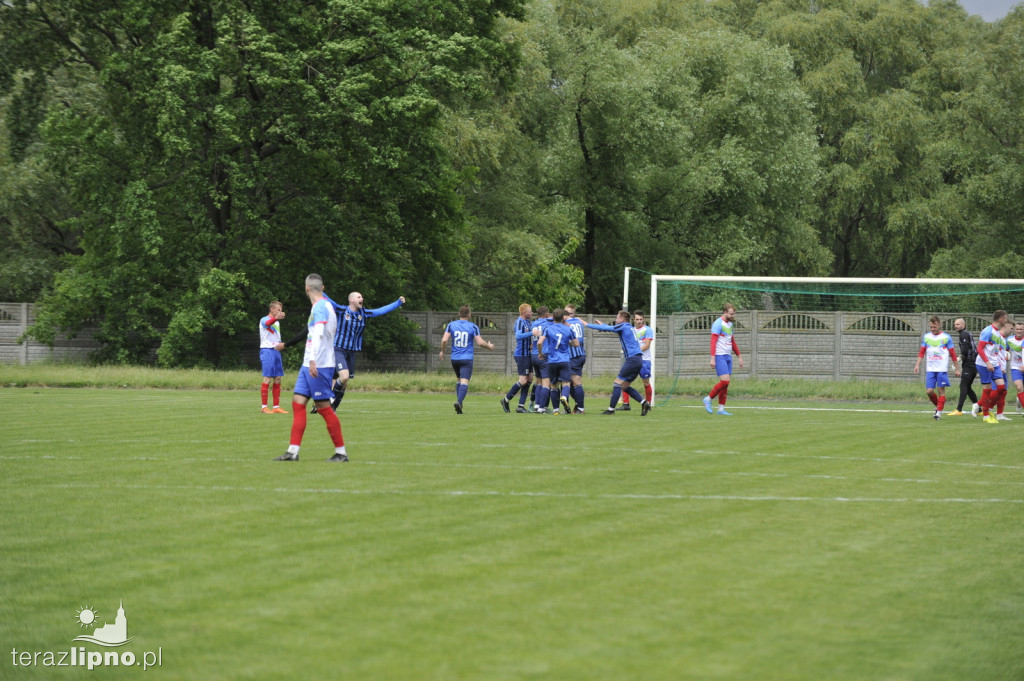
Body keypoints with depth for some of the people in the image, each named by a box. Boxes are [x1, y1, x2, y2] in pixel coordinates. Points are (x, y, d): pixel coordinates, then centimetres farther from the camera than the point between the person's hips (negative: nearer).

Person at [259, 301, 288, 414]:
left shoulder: (277, 323, 20)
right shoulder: (264, 320, -5)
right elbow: (268, 323, -30)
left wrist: (281, 344, 6)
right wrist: (276, 318, -52)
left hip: (276, 351, 8)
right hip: (267, 351, -8)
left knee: (277, 379, 6)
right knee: (267, 379, -9)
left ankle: (276, 407, 10)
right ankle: (264, 407, -5)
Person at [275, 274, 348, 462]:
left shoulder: (320, 307, -13)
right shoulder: (326, 306, 16)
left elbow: (318, 334, -26)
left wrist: (313, 360, -35)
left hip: (318, 366, -9)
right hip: (309, 365, 9)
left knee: (323, 407, -6)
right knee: (298, 402, 4)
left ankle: (341, 452, 1)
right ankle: (293, 452, 3)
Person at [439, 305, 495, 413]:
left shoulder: (451, 325, 2)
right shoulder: (473, 327, -3)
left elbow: (444, 340, -5)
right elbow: (480, 342, -6)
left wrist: (442, 351, 11)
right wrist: (489, 346, 13)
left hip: (454, 359, 4)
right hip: (467, 359, -4)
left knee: (460, 380, 22)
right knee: (464, 382, -9)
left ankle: (459, 402, 13)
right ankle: (459, 401, -31)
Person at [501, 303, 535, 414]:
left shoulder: (528, 322, 13)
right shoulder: (520, 322, -15)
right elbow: (518, 335, -31)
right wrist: (531, 333, -36)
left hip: (528, 354, 9)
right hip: (521, 354, -9)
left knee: (529, 379, 6)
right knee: (523, 380, -10)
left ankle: (521, 405, 9)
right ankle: (506, 400, 5)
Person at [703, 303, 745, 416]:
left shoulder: (729, 324, 17)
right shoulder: (718, 324, -10)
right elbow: (713, 341, -16)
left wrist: (739, 356, 25)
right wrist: (712, 358, -23)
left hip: (728, 356, 8)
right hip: (719, 356, -8)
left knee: (725, 384, 4)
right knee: (725, 381, -17)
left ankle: (721, 409, 5)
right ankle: (708, 399, -2)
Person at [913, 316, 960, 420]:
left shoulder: (946, 337, -1)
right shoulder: (926, 337, 8)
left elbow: (952, 353, 3)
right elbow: (921, 352, 14)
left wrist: (956, 368, 4)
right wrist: (917, 364, 5)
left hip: (942, 369, -3)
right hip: (930, 369, 3)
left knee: (941, 389, -4)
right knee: (929, 391, -3)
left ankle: (939, 412, 3)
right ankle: (938, 406, 21)